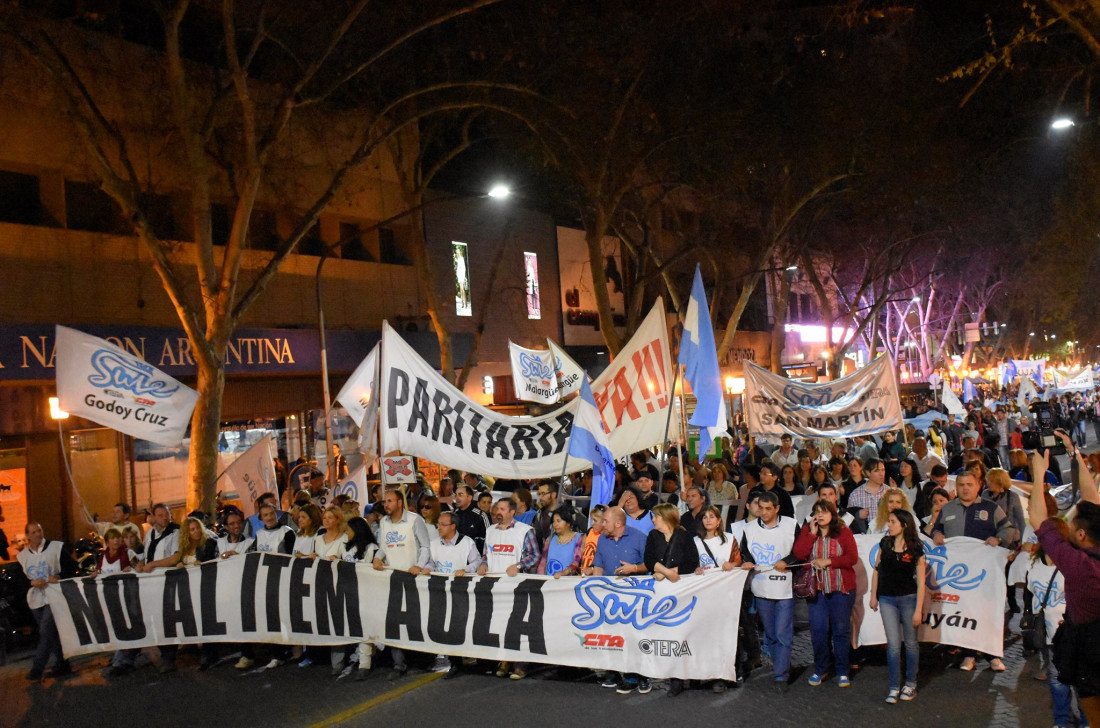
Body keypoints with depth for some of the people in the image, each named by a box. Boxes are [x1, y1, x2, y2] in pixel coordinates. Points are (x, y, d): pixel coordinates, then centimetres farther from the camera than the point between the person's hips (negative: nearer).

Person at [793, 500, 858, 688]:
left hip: (841, 588, -1)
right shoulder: (807, 531, 5)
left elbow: (852, 558, -8)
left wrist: (828, 562, -13)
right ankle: (820, 669, 18)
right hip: (816, 588, 1)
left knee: (841, 629, 5)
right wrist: (812, 533, -11)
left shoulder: (844, 532, 0)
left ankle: (842, 671, 18)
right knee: (818, 630, 3)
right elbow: (799, 554, -9)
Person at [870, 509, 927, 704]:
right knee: (893, 645, 1)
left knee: (910, 643, 12)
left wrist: (918, 609, -9)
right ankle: (894, 687, 9)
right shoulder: (885, 543, 0)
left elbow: (921, 581, -7)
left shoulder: (915, 549, -8)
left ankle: (910, 684, 28)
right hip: (887, 599, 2)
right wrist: (873, 596, 8)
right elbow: (877, 570, 9)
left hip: (908, 599, -2)